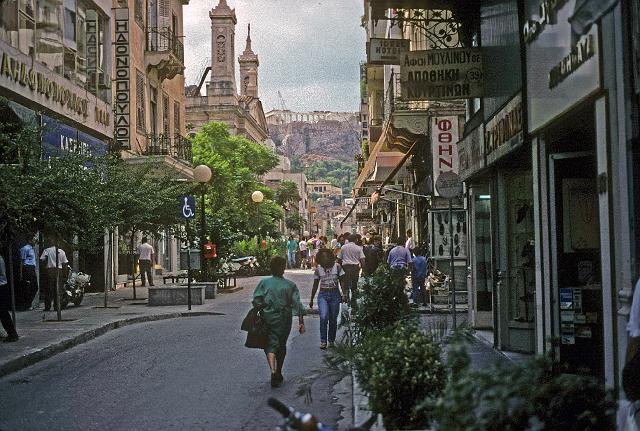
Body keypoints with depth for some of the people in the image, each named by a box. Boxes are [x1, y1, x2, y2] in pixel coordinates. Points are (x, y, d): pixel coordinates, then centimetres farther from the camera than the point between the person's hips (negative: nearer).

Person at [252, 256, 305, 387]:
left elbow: (256, 301, -9)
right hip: (284, 320, 1)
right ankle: (278, 374, 28)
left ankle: (273, 371, -20)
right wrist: (301, 322, -1)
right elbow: (297, 305, -5)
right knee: (281, 345, 16)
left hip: (267, 317, -1)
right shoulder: (290, 285, -4)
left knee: (270, 344, 2)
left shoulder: (264, 283, -5)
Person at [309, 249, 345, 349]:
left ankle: (331, 341, 24)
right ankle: (323, 341, -10)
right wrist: (311, 300, 14)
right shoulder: (318, 269, 2)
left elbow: (342, 281, 3)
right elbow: (315, 285, 11)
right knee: (323, 317, -19)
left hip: (335, 295, 0)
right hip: (323, 295, 0)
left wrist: (343, 294, -9)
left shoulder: (337, 267, -2)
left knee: (333, 319, 6)